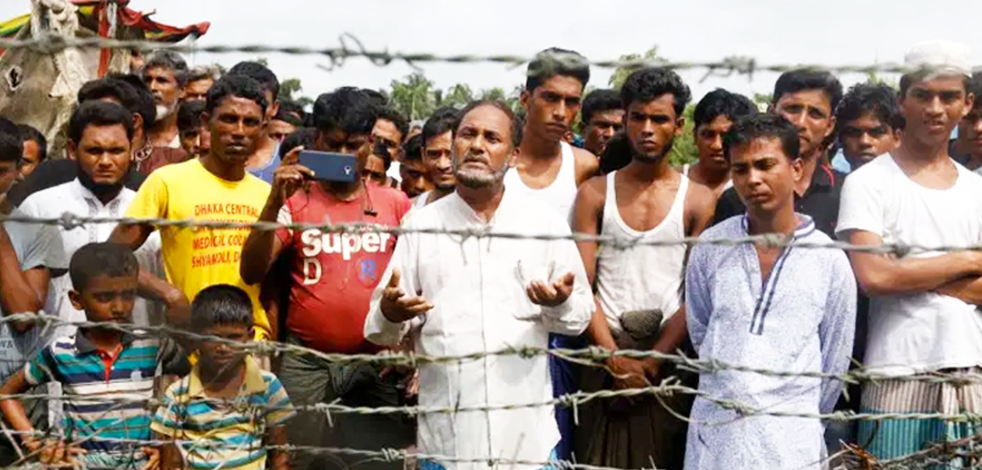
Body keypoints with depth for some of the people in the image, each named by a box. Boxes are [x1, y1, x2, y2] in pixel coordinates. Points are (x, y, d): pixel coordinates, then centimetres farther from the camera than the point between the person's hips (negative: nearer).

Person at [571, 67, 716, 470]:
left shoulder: (698, 201, 2)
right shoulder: (595, 193, 5)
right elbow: (581, 287, 0)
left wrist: (651, 361, -11)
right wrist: (617, 360, -9)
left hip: (669, 361, -1)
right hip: (604, 358, 1)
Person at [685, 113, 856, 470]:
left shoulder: (830, 261, -3)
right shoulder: (710, 246, 0)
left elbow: (835, 361, 6)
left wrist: (805, 418, 11)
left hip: (789, 441, -1)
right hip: (712, 431, 1)